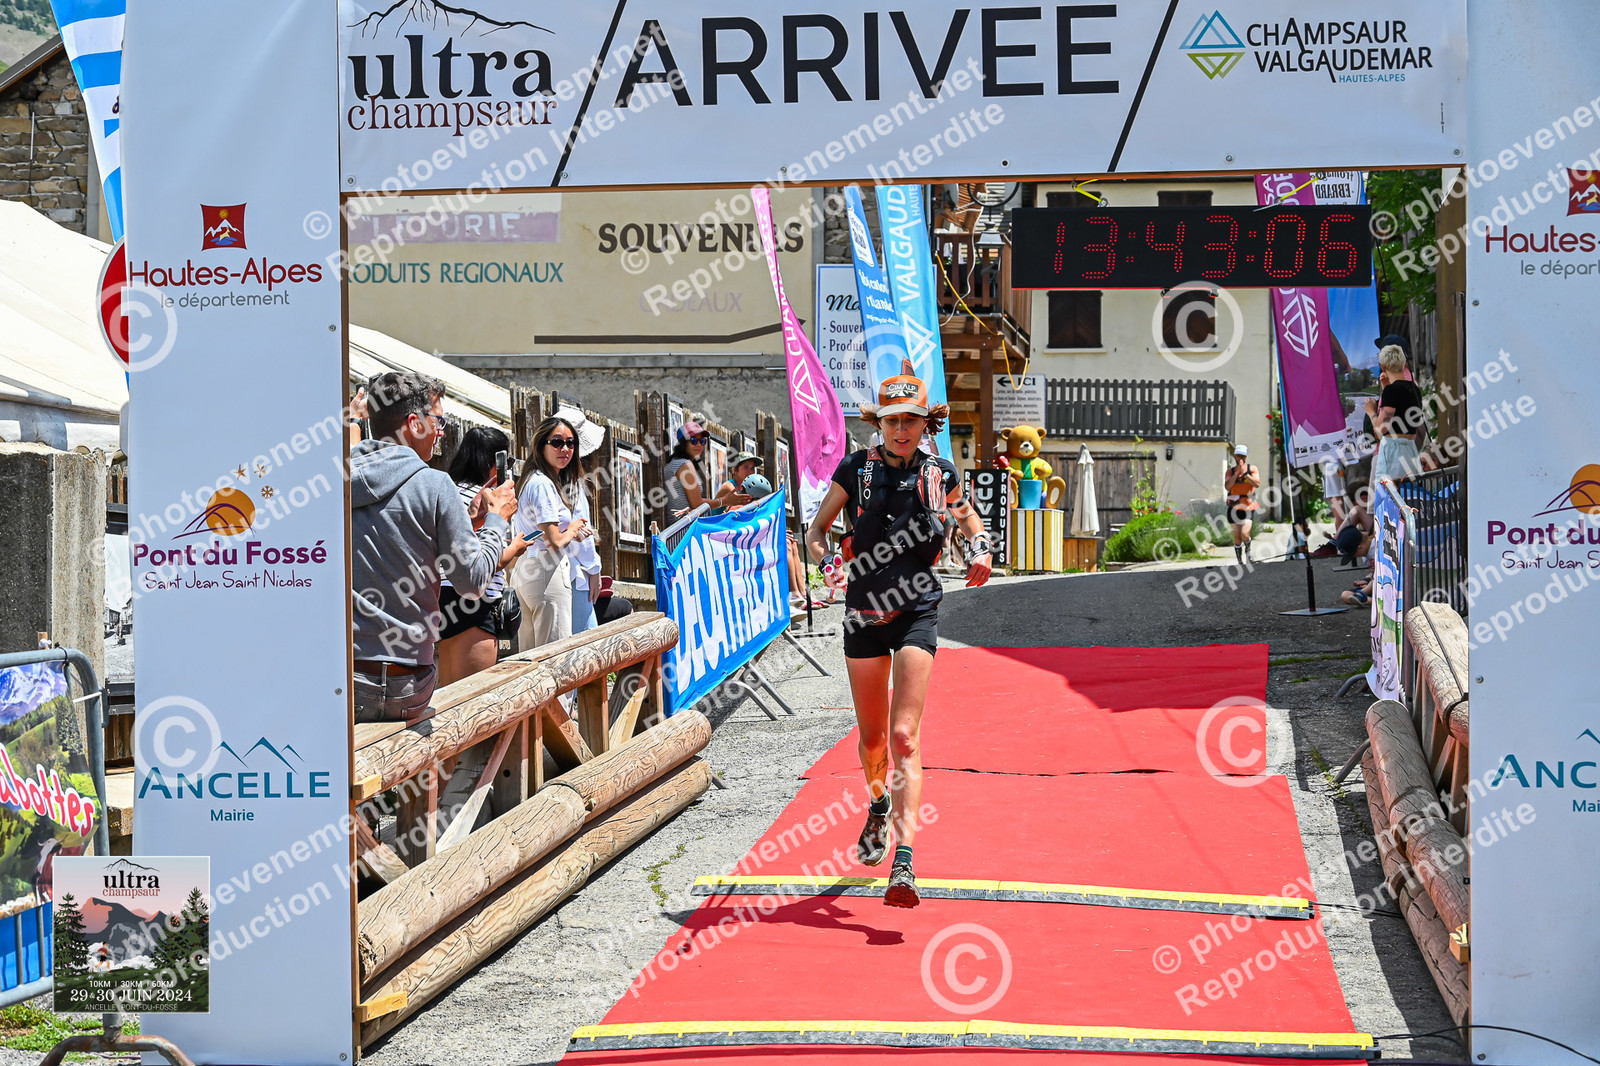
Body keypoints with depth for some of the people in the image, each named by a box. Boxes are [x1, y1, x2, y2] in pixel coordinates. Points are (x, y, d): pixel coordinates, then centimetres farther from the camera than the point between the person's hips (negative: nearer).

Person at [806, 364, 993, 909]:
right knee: (872, 736, 12)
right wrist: (825, 559, -11)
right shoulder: (856, 469, -1)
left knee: (904, 736, -14)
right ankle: (879, 803, 48)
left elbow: (967, 512, 22)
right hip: (864, 612, 2)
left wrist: (979, 546, 2)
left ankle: (903, 867, -21)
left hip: (918, 612, -1)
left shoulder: (940, 473, 1)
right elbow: (817, 527, 9)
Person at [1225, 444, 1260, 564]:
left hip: (1248, 507, -2)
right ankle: (1240, 561, 14)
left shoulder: (1252, 469, 3)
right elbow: (1228, 486, -9)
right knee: (1237, 537, 2)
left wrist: (1245, 473, -17)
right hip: (1234, 507, 2)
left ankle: (1248, 550, 13)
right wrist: (1237, 473, -15)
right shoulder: (1230, 471, 7)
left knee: (1245, 534, -17)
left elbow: (1257, 484, -12)